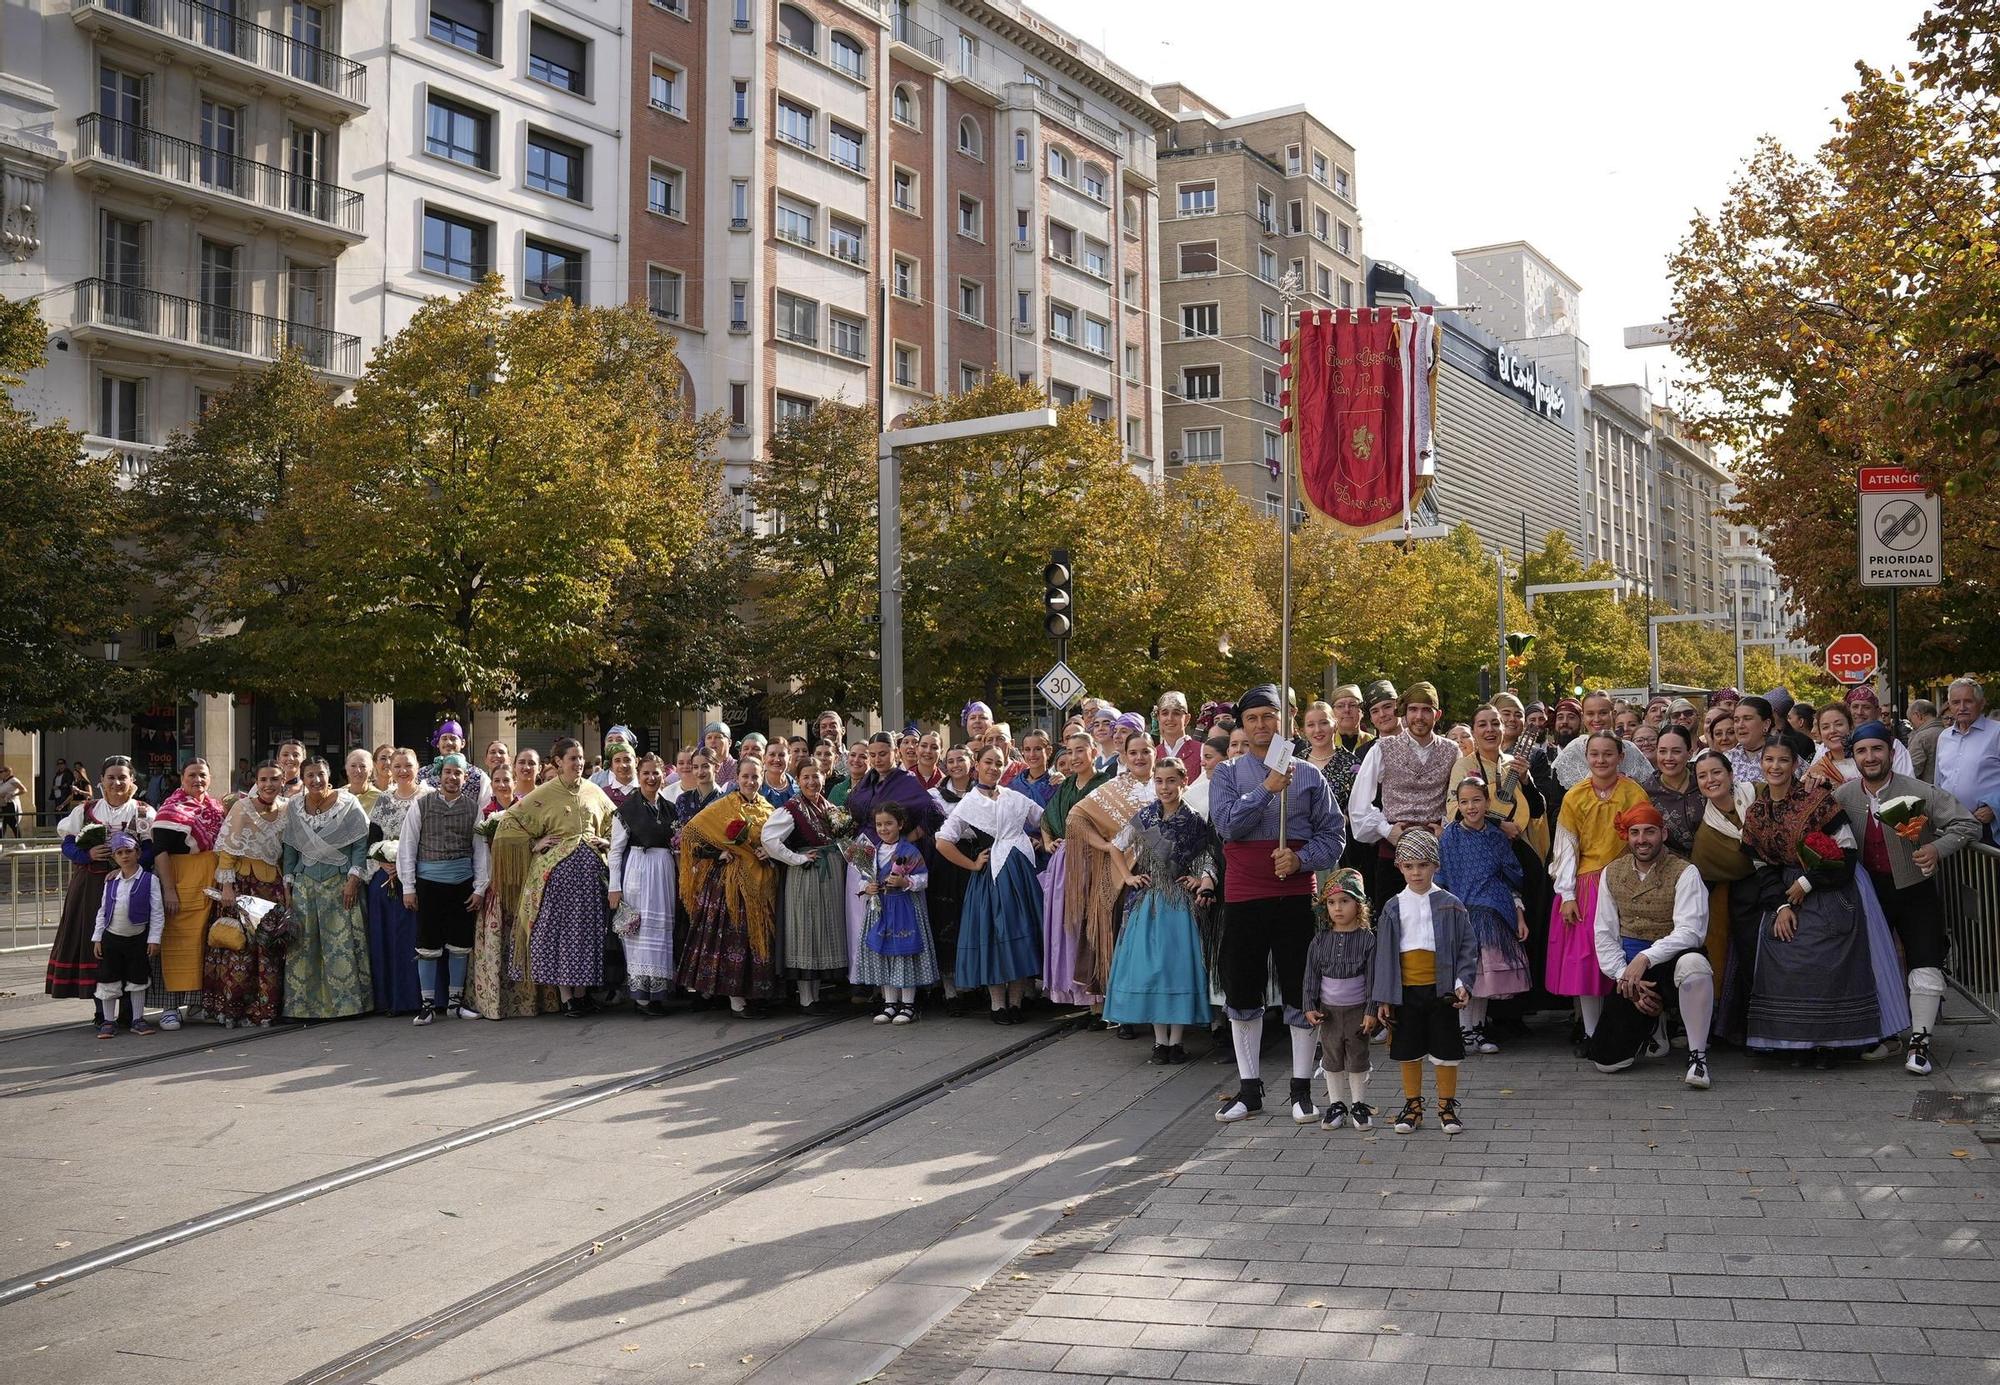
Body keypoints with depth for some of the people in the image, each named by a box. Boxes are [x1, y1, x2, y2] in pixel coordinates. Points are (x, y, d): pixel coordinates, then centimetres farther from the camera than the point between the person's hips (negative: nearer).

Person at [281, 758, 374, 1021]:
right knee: (302, 945, 1)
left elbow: (361, 843, -5)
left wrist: (353, 879, -12)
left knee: (342, 943, -4)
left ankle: (346, 1001, 4)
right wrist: (287, 885, 7)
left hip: (339, 881, -3)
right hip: (305, 882, 3)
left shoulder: (347, 803, -3)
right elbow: (290, 849, 11)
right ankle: (303, 1004, 9)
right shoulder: (294, 807, 7)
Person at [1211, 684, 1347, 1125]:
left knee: (1301, 993, 3)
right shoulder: (1228, 773, 6)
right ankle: (1249, 1088, 19)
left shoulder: (1309, 775, 5)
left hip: (1295, 895, -1)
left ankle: (1302, 1089, 15)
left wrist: (1301, 859, -13)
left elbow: (1334, 833, 3)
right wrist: (1267, 789, -17)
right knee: (1242, 994, 7)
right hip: (1242, 897, 1)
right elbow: (1226, 823, -10)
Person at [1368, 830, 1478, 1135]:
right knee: (1408, 1051, 10)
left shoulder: (1449, 904, -1)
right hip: (1404, 992, 1)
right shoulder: (1394, 907, 2)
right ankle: (1413, 1105, 24)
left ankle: (1447, 1106, 19)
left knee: (1445, 1050, 5)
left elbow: (1467, 947, 1)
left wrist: (1462, 983, -11)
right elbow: (1383, 953, 4)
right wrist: (1382, 997, 0)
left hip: (1440, 989, -1)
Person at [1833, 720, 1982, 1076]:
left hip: (1915, 890, -3)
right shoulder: (1843, 796, -6)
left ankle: (1919, 1042, 2)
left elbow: (1968, 825, -14)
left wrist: (1938, 848, -29)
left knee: (1926, 967, -8)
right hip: (1869, 891, 3)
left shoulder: (1919, 792, -16)